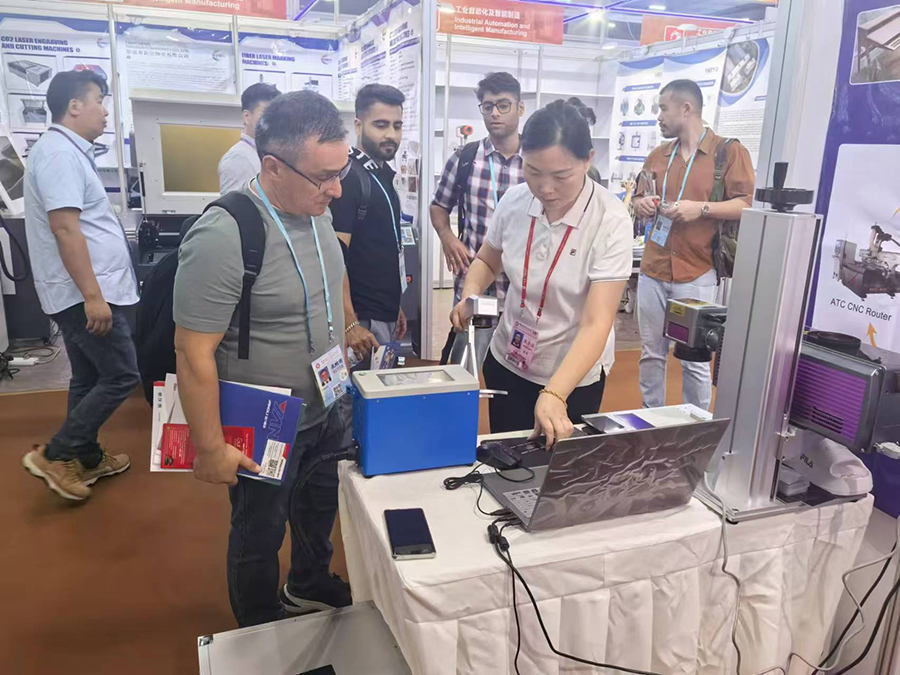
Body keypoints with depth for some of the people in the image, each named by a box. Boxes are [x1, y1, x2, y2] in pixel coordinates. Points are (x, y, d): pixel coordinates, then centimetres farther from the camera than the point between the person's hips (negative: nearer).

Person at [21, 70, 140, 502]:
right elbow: (64, 227, -26)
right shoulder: (58, 152, -17)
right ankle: (54, 455, 3)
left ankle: (88, 459, 28)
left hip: (86, 290, 11)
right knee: (121, 376, -6)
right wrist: (92, 295, -28)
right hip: (84, 293, -11)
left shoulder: (69, 150, 17)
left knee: (90, 378, 16)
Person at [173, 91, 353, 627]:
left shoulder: (317, 211, -3)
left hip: (328, 410, 7)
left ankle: (309, 587, 56)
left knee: (321, 508, 27)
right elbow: (194, 354, -24)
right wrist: (211, 448, -18)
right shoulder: (222, 237, -28)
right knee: (261, 534, 17)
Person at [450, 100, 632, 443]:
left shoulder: (611, 221, -22)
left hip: (574, 375, -3)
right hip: (506, 362, 4)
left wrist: (553, 394, -37)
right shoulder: (514, 201, -9)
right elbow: (487, 262, 11)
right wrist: (469, 296, -9)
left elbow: (596, 324, -26)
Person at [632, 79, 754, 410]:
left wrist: (701, 208, -19)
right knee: (651, 353, 11)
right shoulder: (657, 156, 15)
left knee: (695, 360, 3)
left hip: (696, 275, -5)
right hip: (653, 271, 5)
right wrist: (642, 204, 1)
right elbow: (639, 201, 24)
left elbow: (746, 206, -7)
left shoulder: (730, 152, -1)